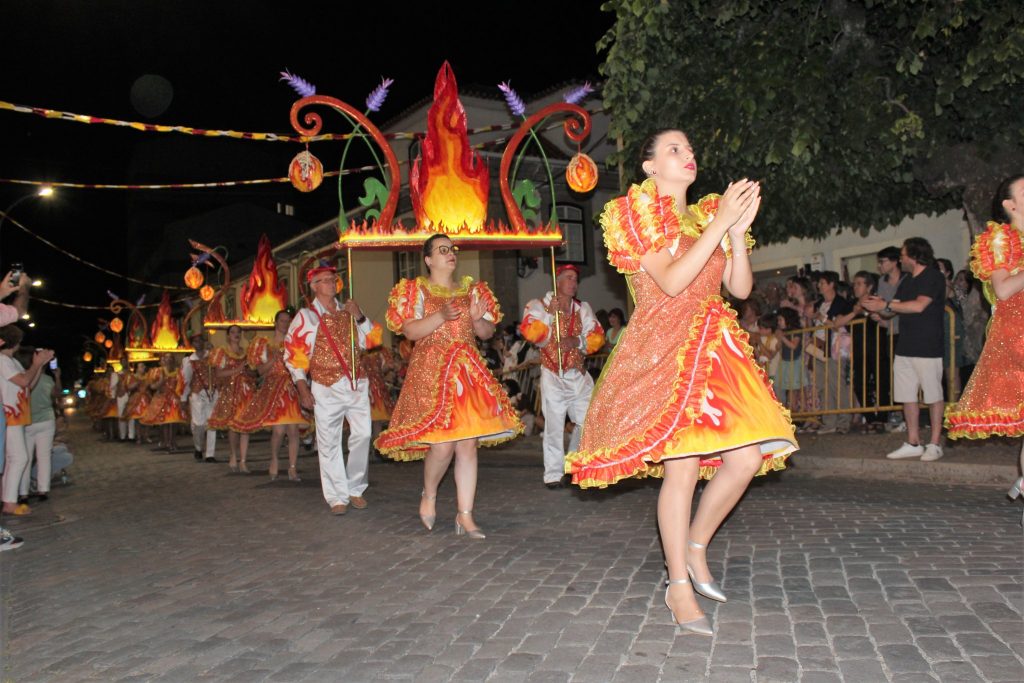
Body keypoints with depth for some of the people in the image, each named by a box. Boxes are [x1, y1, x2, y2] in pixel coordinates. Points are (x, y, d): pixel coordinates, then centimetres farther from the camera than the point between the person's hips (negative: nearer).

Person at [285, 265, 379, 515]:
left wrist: (359, 317, -5)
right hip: (326, 387, -3)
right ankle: (338, 497, 9)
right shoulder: (305, 316, 4)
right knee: (329, 442, -1)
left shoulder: (348, 311, 14)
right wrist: (303, 388, -5)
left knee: (362, 434, -2)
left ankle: (356, 489, 15)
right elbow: (293, 354, 2)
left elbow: (371, 340, 9)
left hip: (356, 384, 3)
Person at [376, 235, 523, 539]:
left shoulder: (471, 289, 16)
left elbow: (488, 333, 15)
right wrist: (442, 316, -21)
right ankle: (429, 494, 19)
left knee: (468, 444, -1)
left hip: (468, 373, 4)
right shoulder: (416, 290, 5)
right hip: (431, 374, -4)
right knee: (442, 444, -12)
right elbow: (410, 331, -9)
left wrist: (478, 319, -7)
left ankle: (465, 516, 6)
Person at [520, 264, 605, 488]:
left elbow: (597, 337, 5)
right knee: (554, 425, -6)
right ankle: (553, 474, 4)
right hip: (553, 375, -4)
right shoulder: (539, 305, 3)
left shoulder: (583, 308, 14)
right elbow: (530, 332, -14)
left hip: (578, 374, 4)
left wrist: (578, 341, -12)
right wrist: (550, 313, -14)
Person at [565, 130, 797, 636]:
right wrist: (720, 223, -16)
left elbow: (741, 289, 8)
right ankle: (678, 587, 7)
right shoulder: (637, 215, 0)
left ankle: (696, 547, 19)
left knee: (747, 457, -4)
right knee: (683, 469, -9)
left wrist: (739, 230, -5)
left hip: (716, 350, 6)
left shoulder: (707, 216, 18)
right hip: (664, 352, -6)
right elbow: (671, 282, -16)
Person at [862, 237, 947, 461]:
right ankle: (913, 443, 14)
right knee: (907, 396, 7)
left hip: (927, 348, -8)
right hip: (905, 347, 8)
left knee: (933, 395, 0)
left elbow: (919, 306, -19)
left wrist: (885, 305, -15)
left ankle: (934, 444, 5)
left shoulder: (934, 277, -6)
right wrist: (876, 307, -2)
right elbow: (890, 312, 17)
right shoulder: (906, 282, 18)